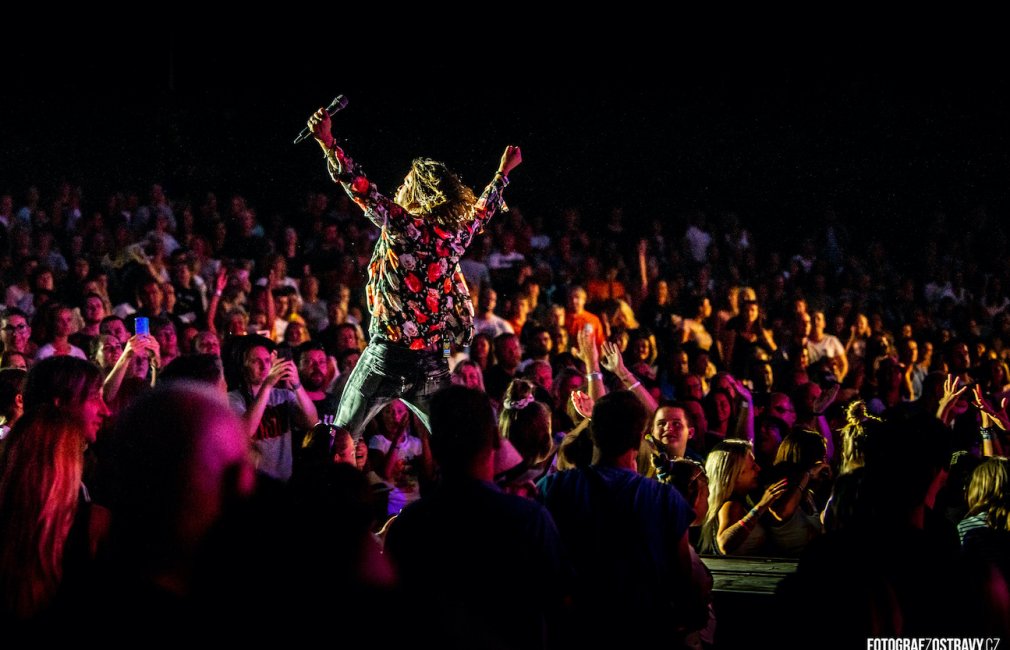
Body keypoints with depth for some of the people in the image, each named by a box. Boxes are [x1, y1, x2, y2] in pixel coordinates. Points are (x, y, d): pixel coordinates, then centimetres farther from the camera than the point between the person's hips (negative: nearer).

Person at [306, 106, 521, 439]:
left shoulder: (400, 224, -8)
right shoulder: (456, 235, 7)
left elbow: (358, 185, -14)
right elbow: (482, 210, 27)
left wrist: (328, 142, -11)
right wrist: (503, 172, 44)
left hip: (386, 358, -4)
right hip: (433, 366, 4)